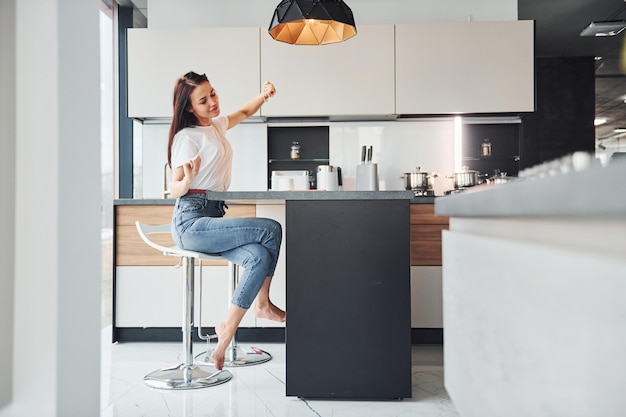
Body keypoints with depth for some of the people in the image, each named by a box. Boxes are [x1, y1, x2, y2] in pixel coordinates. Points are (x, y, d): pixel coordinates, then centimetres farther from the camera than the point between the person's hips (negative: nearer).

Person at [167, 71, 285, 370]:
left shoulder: (217, 125, 15)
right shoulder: (187, 137, -8)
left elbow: (243, 113, 33)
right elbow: (174, 191, -10)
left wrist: (263, 96, 13)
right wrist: (189, 179, -32)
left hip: (213, 217, 8)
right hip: (192, 223, -8)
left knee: (260, 256, -18)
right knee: (271, 230, -18)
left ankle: (226, 336, -12)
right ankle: (263, 304, -2)